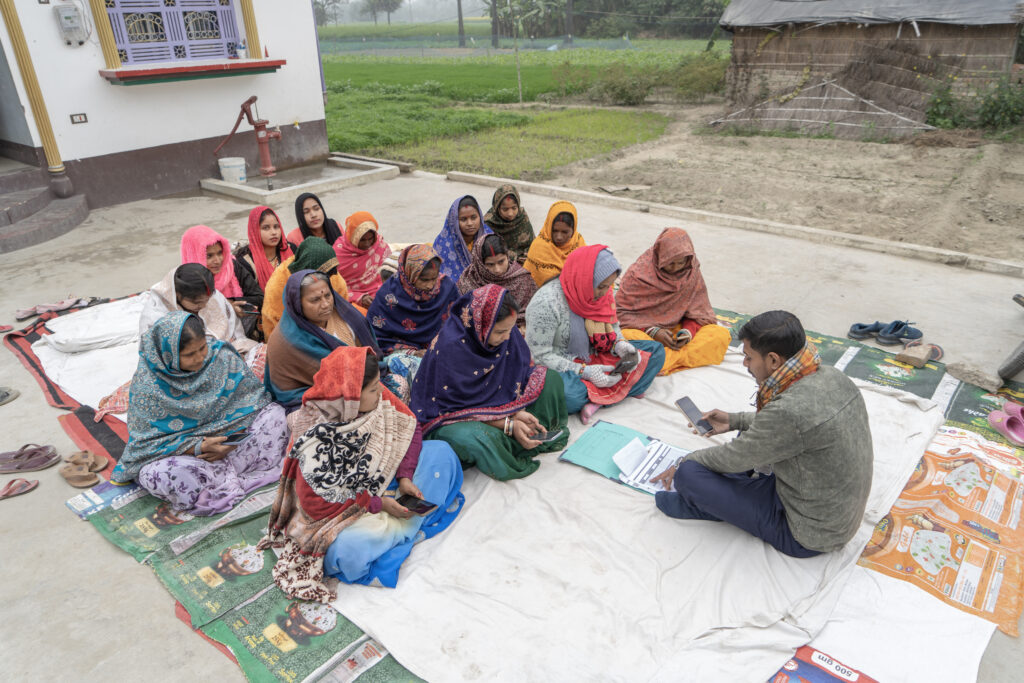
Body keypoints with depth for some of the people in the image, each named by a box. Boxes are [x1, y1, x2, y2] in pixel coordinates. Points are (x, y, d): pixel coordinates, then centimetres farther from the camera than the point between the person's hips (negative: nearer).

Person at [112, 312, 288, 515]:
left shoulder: (222, 357, -10)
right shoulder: (147, 384, -17)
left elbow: (254, 398, -2)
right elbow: (147, 443, -14)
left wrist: (237, 436, -19)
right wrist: (199, 447, -26)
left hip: (227, 438, 3)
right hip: (179, 452, -3)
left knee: (275, 413, -17)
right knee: (160, 475, -37)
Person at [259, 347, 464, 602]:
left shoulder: (379, 398, -18)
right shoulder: (315, 442, -30)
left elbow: (410, 429, -4)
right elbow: (315, 504, -25)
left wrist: (405, 476, -17)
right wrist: (377, 504, -24)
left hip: (386, 482, 6)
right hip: (346, 510, -5)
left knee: (441, 451, -6)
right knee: (348, 551, -34)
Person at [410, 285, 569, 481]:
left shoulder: (506, 331, -13)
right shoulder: (450, 347, -31)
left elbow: (517, 373, -2)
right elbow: (459, 406, -25)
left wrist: (517, 412, -20)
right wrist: (509, 425, -27)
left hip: (498, 402, 7)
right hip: (453, 416, -6)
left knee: (551, 379, -4)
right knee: (471, 439, -41)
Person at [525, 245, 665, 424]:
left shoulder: (601, 293, -2)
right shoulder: (546, 303, -24)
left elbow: (612, 325, 14)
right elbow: (539, 355, -21)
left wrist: (619, 344, -9)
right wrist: (584, 371, -25)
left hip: (595, 358, 8)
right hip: (563, 368, -8)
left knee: (656, 350, -3)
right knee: (568, 395, -42)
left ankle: (597, 399, -19)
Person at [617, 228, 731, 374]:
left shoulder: (692, 273, 1)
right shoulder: (638, 273, -10)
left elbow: (697, 313, 6)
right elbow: (621, 311, -9)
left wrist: (688, 331, -16)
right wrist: (652, 331, -20)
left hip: (676, 330, 4)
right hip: (642, 329, -4)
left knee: (722, 334, -21)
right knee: (626, 336, -38)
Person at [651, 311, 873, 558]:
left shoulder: (789, 411, -33)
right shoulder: (833, 377, -6)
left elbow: (734, 459, -17)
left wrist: (684, 464, 1)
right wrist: (735, 421, 16)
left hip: (806, 535, -9)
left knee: (688, 473, -17)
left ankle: (700, 504, 15)